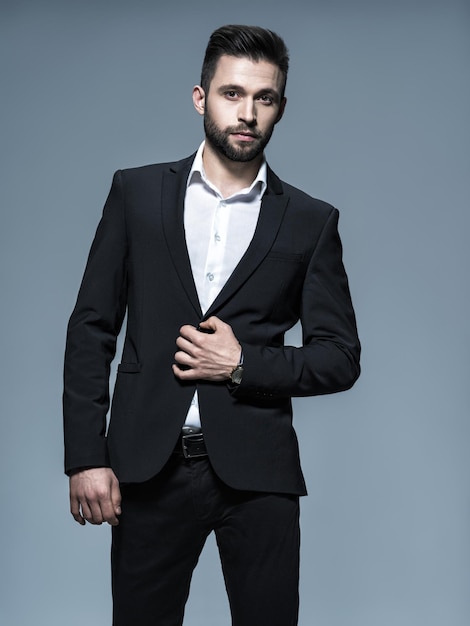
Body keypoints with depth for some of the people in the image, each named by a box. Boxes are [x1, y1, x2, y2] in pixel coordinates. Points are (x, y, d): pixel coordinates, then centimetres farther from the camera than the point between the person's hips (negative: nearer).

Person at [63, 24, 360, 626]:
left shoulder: (311, 221, 5)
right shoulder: (136, 192, 5)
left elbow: (340, 357, 5)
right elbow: (91, 328, 4)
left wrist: (243, 366, -10)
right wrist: (86, 458, -3)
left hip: (256, 473, 0)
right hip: (147, 465, 0)